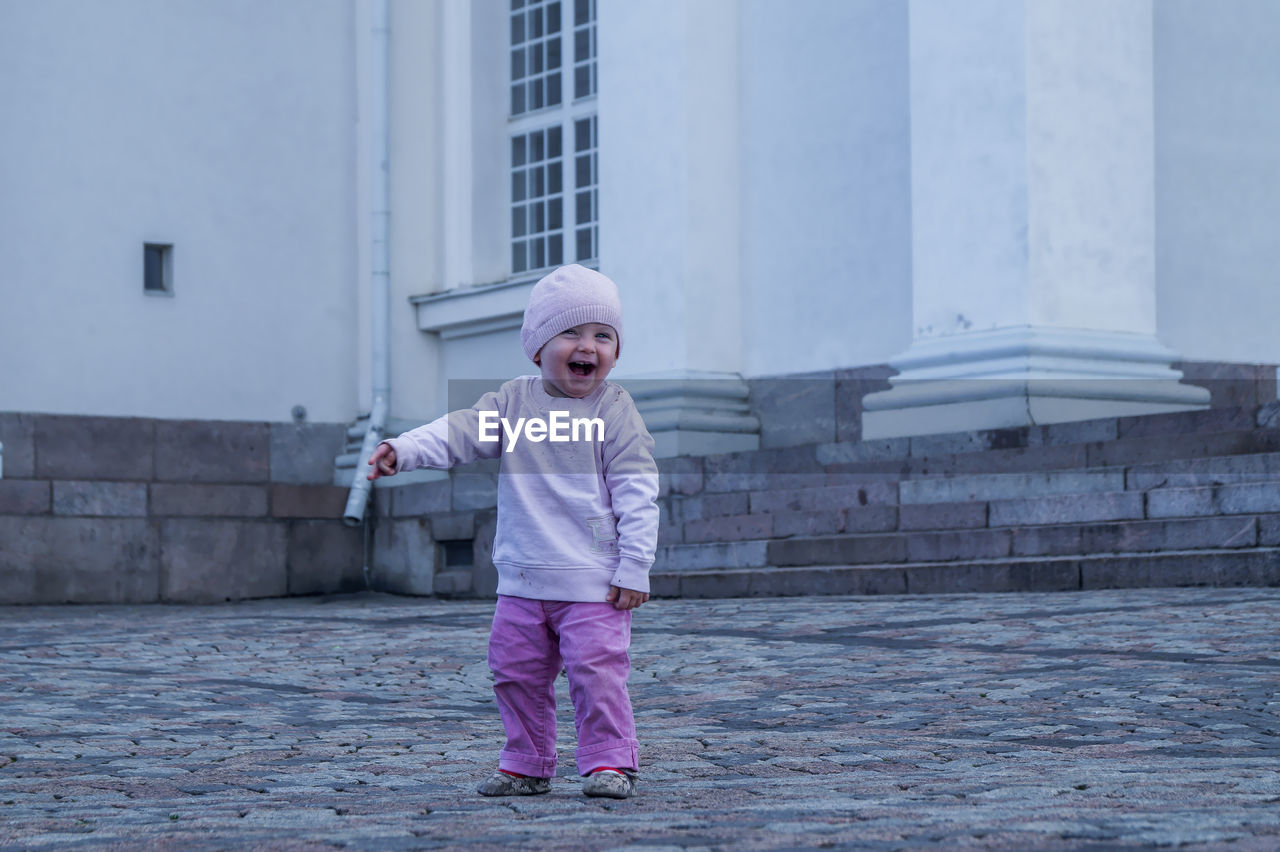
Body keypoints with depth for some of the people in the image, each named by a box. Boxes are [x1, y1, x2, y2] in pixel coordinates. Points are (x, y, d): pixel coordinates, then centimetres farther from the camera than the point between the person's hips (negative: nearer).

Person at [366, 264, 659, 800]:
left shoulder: (615, 413, -5)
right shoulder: (512, 402, 6)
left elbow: (637, 494, -7)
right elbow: (459, 432, -3)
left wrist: (634, 568, -11)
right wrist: (403, 450, -21)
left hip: (592, 581, -4)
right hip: (522, 576, 5)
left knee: (596, 670, -8)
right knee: (516, 671, 11)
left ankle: (610, 762, 5)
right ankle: (528, 765, 24)